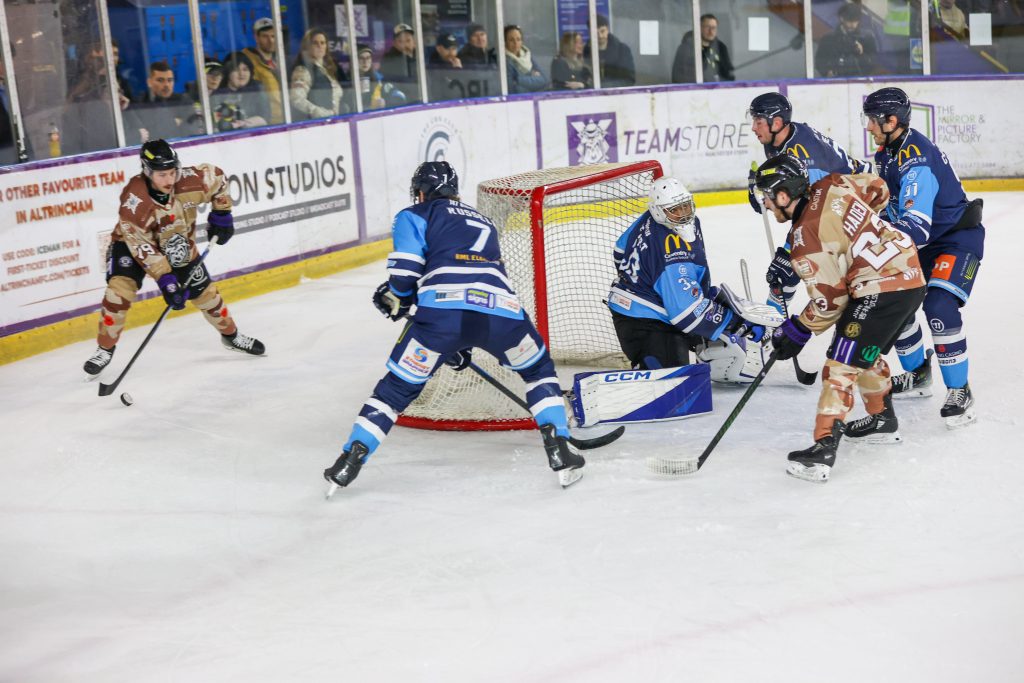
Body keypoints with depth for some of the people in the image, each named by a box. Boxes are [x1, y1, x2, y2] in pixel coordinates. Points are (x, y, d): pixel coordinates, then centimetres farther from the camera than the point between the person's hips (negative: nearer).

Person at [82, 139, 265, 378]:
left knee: (204, 291, 7)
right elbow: (142, 246, -32)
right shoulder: (133, 201, -36)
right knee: (120, 289, -24)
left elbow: (217, 177, -5)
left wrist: (221, 213, -4)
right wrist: (165, 279, -34)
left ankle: (231, 335, 32)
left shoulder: (188, 181, -27)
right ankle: (105, 350, -8)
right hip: (134, 243, -3)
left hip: (177, 244, 4)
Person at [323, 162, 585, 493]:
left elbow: (406, 268, 5)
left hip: (441, 311, -3)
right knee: (539, 369, 28)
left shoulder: (413, 216, 20)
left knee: (397, 387, 14)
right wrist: (463, 344, 46)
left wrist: (395, 300, 28)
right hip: (502, 310, 3)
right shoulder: (482, 221, 37)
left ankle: (348, 462, 13)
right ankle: (559, 451, 16)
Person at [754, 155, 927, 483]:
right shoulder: (832, 186, 4)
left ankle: (824, 448, -19)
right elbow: (879, 189, 21)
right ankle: (883, 421, 41)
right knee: (867, 352, 26)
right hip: (911, 274, 10)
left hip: (881, 289, -10)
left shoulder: (806, 238, -15)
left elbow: (829, 300, -11)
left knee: (843, 363, -11)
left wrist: (796, 332, 1)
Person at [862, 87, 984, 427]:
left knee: (939, 308, -25)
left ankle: (959, 393, -13)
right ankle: (917, 375, 27)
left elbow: (917, 226, -39)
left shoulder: (916, 159, -30)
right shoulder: (886, 151, 0)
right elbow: (887, 200, 15)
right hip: (925, 241, 10)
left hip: (958, 238, -10)